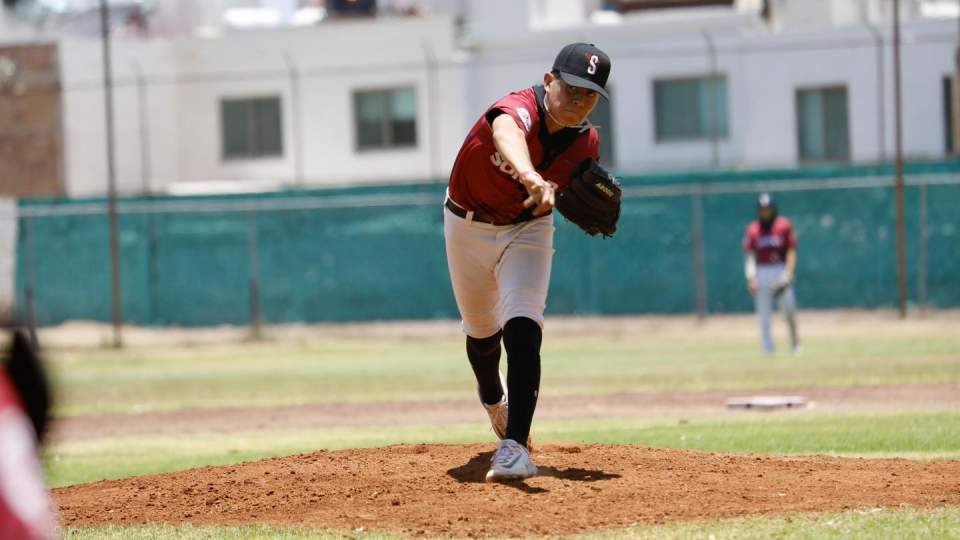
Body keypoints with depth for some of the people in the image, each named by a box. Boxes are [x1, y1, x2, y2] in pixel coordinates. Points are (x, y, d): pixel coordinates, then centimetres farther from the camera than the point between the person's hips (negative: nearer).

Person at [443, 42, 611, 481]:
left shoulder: (586, 143, -15)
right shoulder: (519, 111, -34)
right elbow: (507, 134, -61)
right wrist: (530, 178, -83)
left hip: (528, 230, 2)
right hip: (468, 226, -1)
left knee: (522, 327, -21)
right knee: (482, 331, 18)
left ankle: (513, 446, -28)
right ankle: (494, 403, 51)